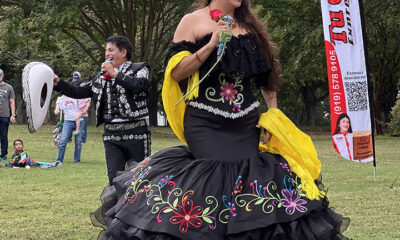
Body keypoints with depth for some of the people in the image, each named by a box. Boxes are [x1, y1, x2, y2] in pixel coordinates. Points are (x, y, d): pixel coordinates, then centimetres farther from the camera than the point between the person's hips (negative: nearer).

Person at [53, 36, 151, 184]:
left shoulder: (139, 69, 3)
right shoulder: (100, 77, 19)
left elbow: (139, 85, -18)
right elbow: (80, 92, 20)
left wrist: (115, 74, -13)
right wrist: (58, 84, 8)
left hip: (136, 133, -5)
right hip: (111, 134, 5)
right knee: (114, 179, 2)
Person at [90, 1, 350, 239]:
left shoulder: (249, 25, 14)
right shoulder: (193, 22, 0)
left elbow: (267, 72, 20)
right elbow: (175, 73, -7)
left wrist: (274, 113, 11)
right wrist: (211, 44, -16)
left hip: (246, 124, 4)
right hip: (204, 124, -4)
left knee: (247, 184, -7)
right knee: (214, 180, -16)